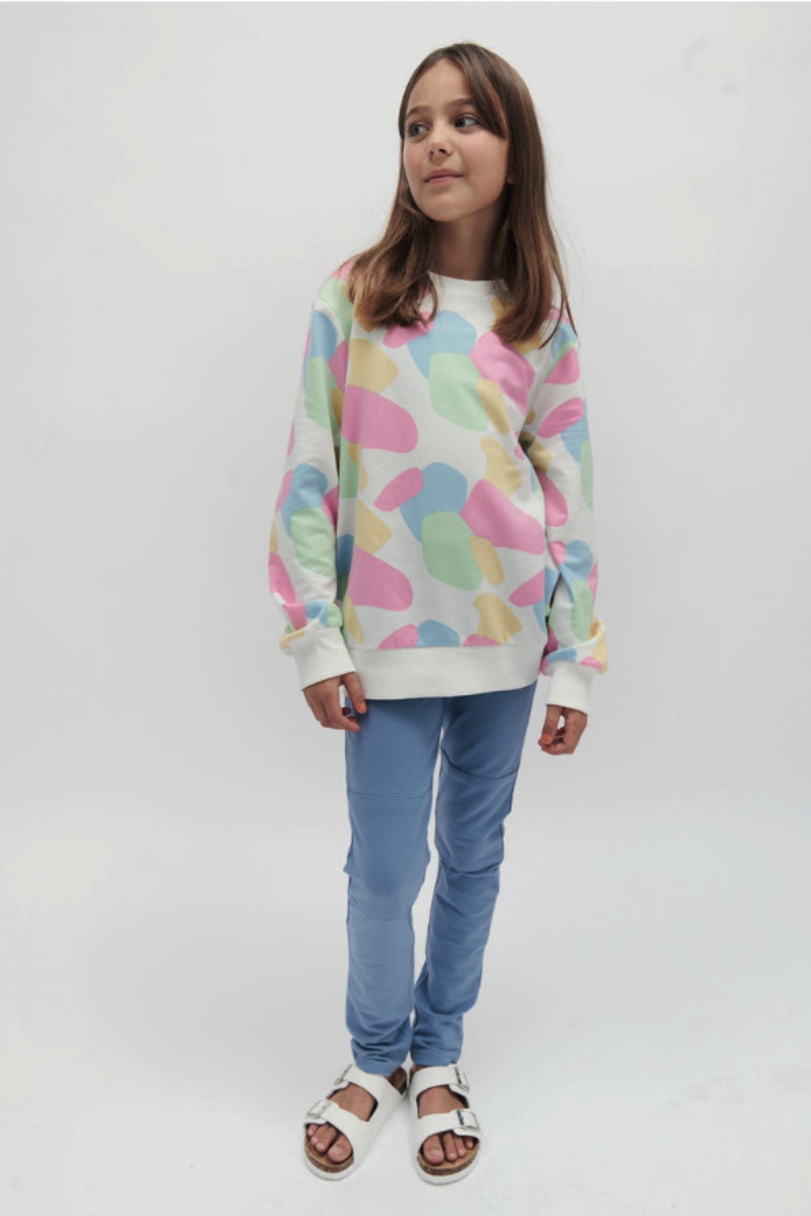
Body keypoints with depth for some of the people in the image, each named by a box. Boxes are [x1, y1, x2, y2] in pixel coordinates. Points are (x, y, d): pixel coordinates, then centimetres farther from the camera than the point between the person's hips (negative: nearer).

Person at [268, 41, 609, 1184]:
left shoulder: (541, 317, 2)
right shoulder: (354, 295, -2)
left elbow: (570, 490, 2)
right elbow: (308, 477, -3)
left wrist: (576, 659, -1)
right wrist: (314, 639, -7)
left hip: (504, 633, 2)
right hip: (388, 639, -1)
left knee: (474, 856, 14)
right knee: (384, 871, 5)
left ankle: (439, 1058, 36)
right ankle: (375, 1060, 33)